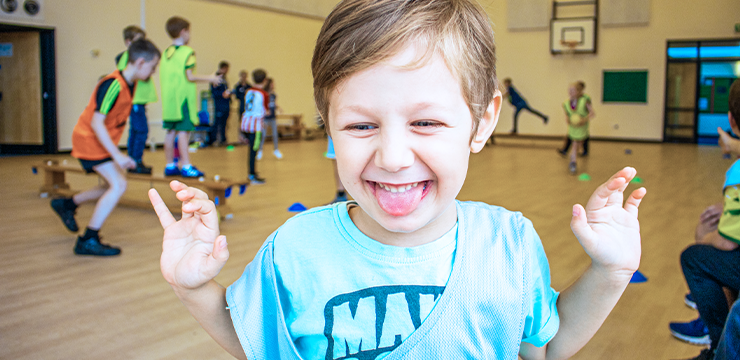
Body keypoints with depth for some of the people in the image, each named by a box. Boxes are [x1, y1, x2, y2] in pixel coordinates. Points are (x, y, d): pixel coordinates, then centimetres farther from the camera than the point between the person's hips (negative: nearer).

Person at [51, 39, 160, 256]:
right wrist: (117, 155, -32)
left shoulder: (130, 84, 4)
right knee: (118, 185, -16)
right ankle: (88, 241, -10)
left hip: (98, 141, 10)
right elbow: (96, 122, -29)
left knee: (114, 185, 16)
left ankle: (67, 204, 32)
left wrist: (116, 153, 21)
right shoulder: (113, 85, -25)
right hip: (89, 140, -10)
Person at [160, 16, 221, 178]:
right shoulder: (187, 52, -9)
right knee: (183, 130, -7)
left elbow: (165, 77, 12)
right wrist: (209, 78, -4)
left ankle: (170, 166, 16)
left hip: (168, 98, 7)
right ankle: (186, 166, -7)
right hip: (183, 97, -7)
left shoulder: (166, 52, 13)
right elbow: (190, 77, -14)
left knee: (171, 131, 10)